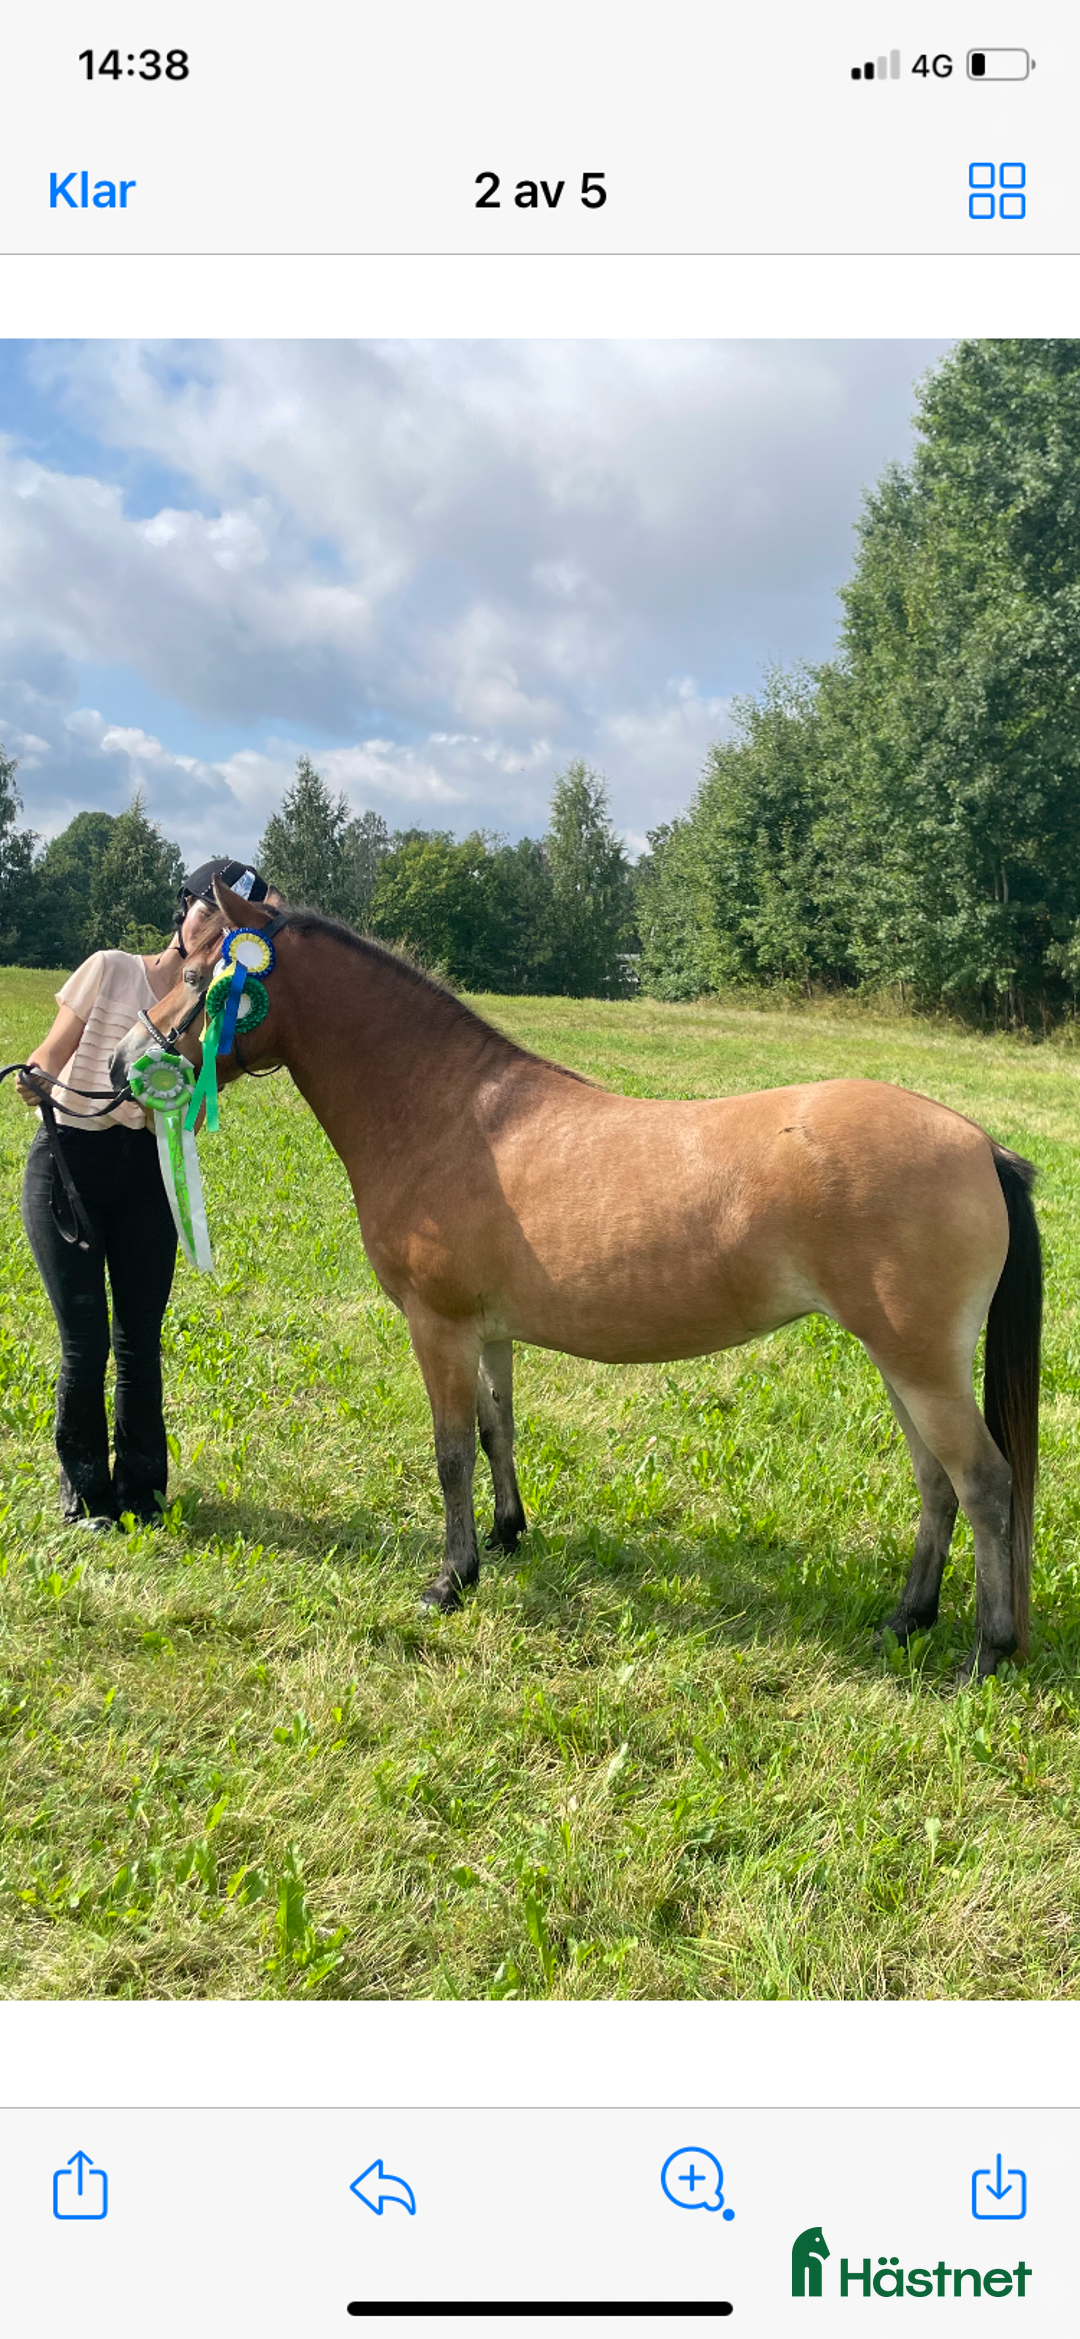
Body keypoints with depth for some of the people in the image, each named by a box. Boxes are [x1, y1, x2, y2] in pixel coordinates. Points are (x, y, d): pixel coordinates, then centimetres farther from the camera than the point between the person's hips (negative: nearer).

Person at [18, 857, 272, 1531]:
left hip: (146, 1173, 3)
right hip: (68, 1164, -3)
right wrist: (34, 1084, -21)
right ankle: (85, 1494, 15)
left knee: (141, 1338, 5)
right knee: (86, 1342, -4)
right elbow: (48, 1058, 1)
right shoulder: (109, 970, -1)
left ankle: (140, 1488, 22)